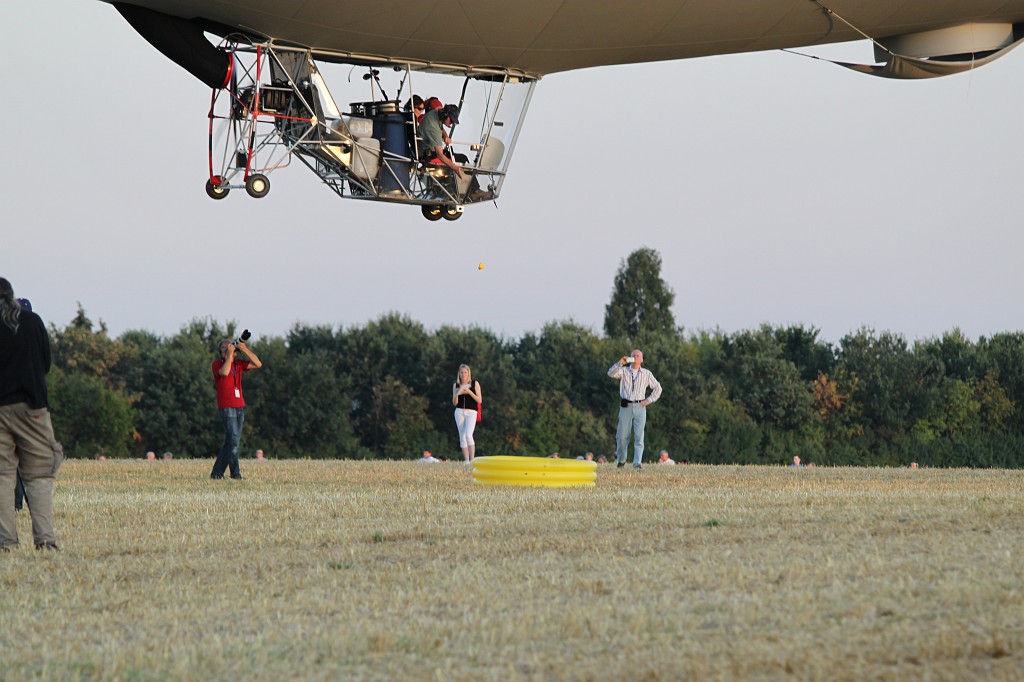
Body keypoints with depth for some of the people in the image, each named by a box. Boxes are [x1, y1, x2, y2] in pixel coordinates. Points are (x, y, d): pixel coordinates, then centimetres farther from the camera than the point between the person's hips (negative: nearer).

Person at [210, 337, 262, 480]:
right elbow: (224, 372, -24)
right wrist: (229, 355, -15)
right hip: (226, 407, -6)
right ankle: (235, 472, -12)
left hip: (239, 406, 6)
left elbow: (258, 364, 5)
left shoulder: (238, 364, 14)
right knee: (233, 440, -13)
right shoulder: (217, 364, -2)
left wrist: (245, 349, -4)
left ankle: (217, 472, 14)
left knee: (230, 441, 8)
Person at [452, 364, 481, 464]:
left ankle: (472, 459, -19)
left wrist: (470, 392, -15)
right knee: (462, 437, 2)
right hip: (459, 412, 4)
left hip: (471, 412, -4)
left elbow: (479, 400, -2)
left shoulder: (475, 384, 2)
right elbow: (454, 403, 8)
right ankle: (466, 461, 7)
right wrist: (456, 394, -12)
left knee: (468, 435, -20)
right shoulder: (456, 385, 9)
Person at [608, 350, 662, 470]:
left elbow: (657, 388, 17)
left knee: (639, 437, -8)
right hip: (625, 406, 0)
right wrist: (620, 363, -24)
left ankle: (637, 463, -10)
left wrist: (649, 400, 4)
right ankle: (621, 460, 22)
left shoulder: (647, 374, 10)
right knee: (622, 436, 2)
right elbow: (611, 373, -11)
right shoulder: (624, 371, 8)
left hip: (640, 407, 0)